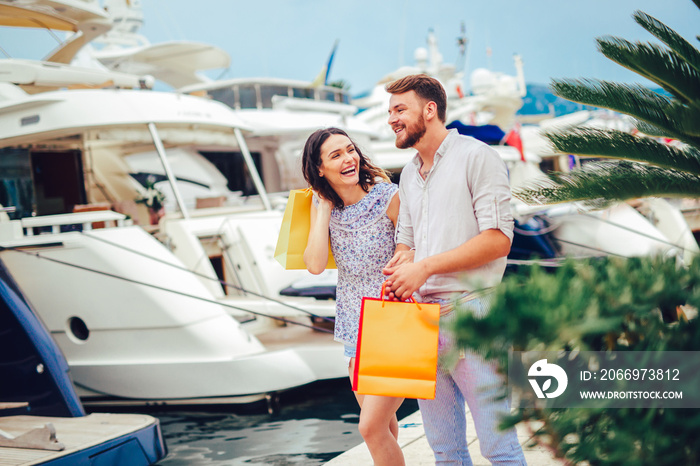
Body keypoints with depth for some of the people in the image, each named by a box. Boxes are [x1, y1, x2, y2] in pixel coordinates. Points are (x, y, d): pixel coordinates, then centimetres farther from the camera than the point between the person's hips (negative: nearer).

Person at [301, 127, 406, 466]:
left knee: (371, 427, -9)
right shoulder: (323, 205, 0)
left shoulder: (389, 197, -15)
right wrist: (324, 206, -13)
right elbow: (315, 265, -13)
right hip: (356, 327, 6)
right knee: (383, 424, 17)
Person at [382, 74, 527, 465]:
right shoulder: (409, 174, 19)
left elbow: (498, 239, -13)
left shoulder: (477, 157, -5)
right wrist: (400, 264, 1)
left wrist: (425, 266, -16)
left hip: (469, 314, -7)